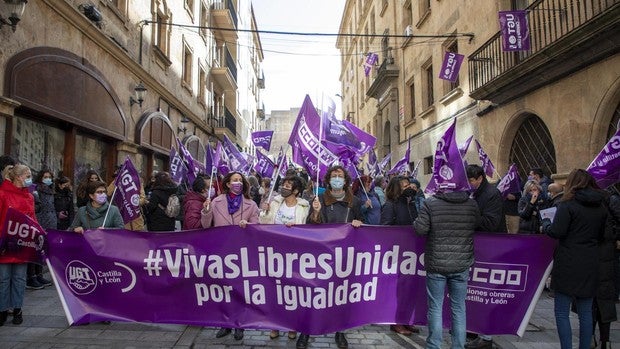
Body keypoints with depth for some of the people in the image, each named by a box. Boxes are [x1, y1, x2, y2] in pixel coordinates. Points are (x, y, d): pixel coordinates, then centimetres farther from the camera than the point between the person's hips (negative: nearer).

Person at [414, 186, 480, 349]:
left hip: (436, 264, -2)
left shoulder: (430, 203, -11)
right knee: (459, 308, 14)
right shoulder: (472, 204, -2)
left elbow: (420, 228, -13)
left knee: (435, 307, 8)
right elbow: (477, 226, 8)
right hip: (462, 264, 2)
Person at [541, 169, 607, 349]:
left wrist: (545, 223, 1)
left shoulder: (568, 204, -12)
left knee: (561, 312, 2)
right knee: (586, 312, 15)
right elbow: (601, 234, 18)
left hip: (568, 265, -6)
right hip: (590, 265, 6)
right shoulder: (601, 207, 8)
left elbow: (557, 232, -17)